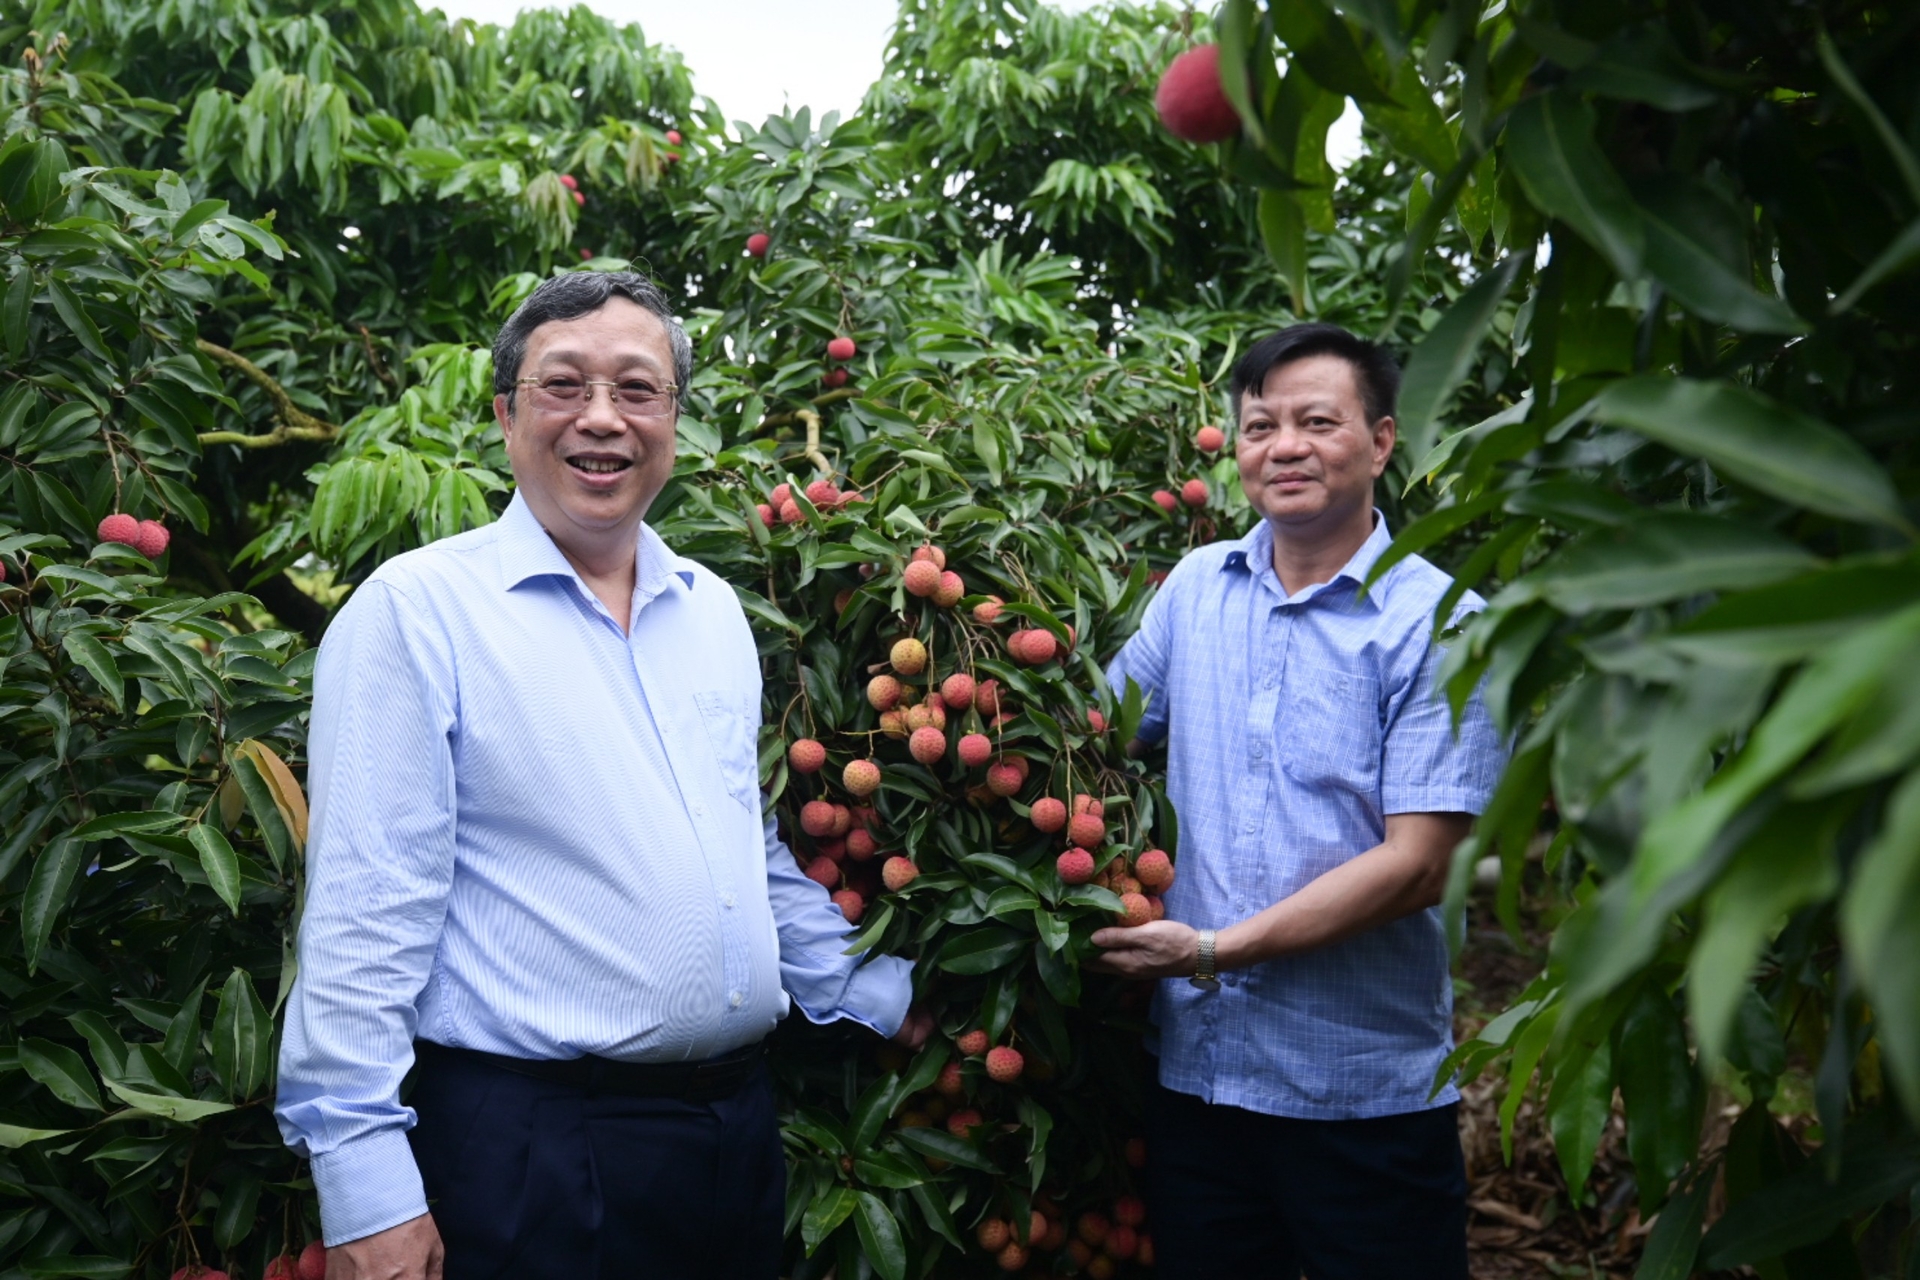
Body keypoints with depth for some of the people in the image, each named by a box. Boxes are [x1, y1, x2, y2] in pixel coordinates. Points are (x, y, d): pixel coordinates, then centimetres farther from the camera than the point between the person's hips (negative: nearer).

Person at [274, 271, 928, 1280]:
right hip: (526, 1146, -6)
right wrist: (365, 1183, -16)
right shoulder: (416, 611, -10)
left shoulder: (714, 611, 9)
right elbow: (363, 918, -14)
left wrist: (880, 998, 18)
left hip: (740, 1116, 6)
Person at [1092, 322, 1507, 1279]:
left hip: (1365, 1092, -4)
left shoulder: (1438, 625, -11)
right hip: (1195, 1068, 4)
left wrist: (1217, 950, -19)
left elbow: (1418, 865, -16)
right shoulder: (1193, 588, 4)